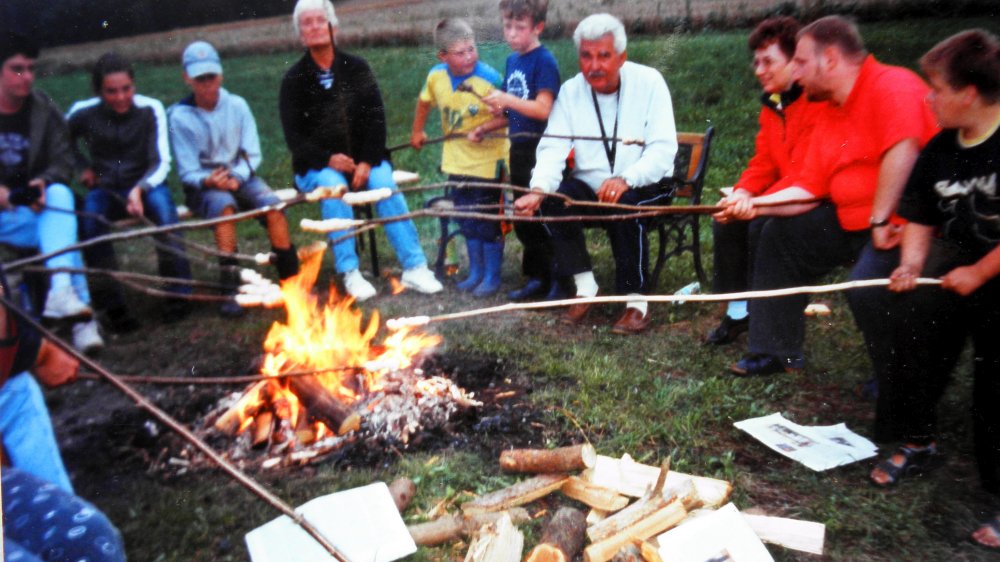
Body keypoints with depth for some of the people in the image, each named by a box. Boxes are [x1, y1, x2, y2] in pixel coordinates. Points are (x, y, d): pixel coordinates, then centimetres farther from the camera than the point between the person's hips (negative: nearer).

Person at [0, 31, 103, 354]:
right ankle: (80, 316, -28)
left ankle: (60, 292, -43)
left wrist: (43, 182, -21)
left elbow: (63, 161, 2)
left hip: (35, 205, 2)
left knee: (59, 194, -32)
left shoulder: (45, 111, 3)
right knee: (64, 233, -28)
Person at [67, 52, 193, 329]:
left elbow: (161, 162, -11)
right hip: (106, 189, 1)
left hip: (145, 185, -1)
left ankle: (178, 292, -27)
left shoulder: (150, 109, -8)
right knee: (89, 216, -31)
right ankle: (113, 303, -24)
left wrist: (139, 189, -27)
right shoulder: (83, 113, -4)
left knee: (161, 202, -35)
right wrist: (83, 167, 2)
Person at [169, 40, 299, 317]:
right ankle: (230, 288, -35)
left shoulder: (237, 105, 2)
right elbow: (187, 171, -6)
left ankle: (291, 279, -20)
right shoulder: (179, 116, -4)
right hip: (202, 185, -2)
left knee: (273, 205, -28)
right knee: (224, 205, -36)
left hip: (240, 177, 2)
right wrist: (207, 181, -27)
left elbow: (252, 154, 2)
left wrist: (236, 177, -17)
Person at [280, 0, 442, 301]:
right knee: (333, 187, -33)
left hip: (363, 159, 1)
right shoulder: (294, 80, 3)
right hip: (317, 166, -1)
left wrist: (366, 163, -15)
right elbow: (294, 137, -3)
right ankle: (350, 273, -29)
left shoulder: (357, 67, 6)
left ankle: (414, 267, -27)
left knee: (386, 185, -28)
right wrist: (329, 159, -20)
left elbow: (376, 119, -1)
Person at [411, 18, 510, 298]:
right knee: (467, 220, 16)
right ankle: (476, 272, 31)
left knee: (488, 221, 2)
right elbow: (425, 101, 16)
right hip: (458, 160, 6)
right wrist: (417, 131, 20)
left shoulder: (489, 78, -20)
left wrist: (484, 128, -28)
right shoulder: (436, 76, -4)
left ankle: (492, 277, 18)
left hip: (487, 160, -5)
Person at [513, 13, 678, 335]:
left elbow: (663, 148, -19)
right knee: (552, 199, -24)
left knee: (625, 205, -35)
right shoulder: (570, 91, -2)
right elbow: (553, 148, -13)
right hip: (591, 187, 3)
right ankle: (585, 287, -9)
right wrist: (538, 190, -34)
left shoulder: (649, 82, -10)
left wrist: (625, 179, -39)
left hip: (644, 187, -3)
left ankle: (637, 302, -19)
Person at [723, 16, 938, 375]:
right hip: (851, 221, 10)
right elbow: (809, 189, 9)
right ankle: (776, 352, 14)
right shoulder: (829, 113, 12)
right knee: (780, 236, 9)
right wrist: (754, 204, -1)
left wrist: (880, 221, -29)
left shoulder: (892, 86, -15)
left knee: (867, 288, -31)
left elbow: (902, 152, -31)